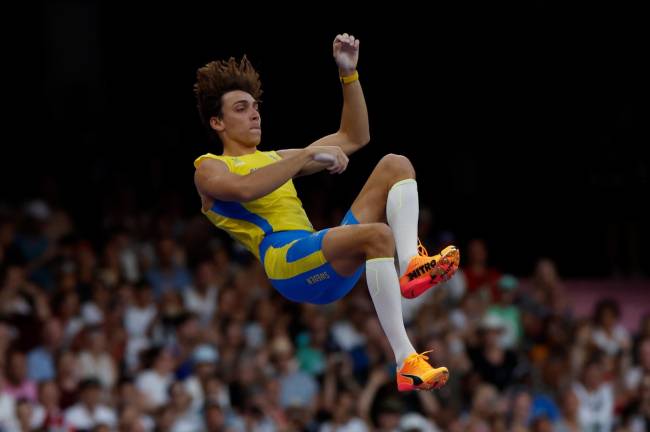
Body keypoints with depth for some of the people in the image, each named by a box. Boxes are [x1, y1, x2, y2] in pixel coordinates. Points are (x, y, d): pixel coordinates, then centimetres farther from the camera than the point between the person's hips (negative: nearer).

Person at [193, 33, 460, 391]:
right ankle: (405, 363, -46)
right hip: (285, 262, -8)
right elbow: (245, 188, -16)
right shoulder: (209, 169, 11)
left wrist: (349, 74, 24)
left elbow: (354, 138, 34)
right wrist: (309, 155, -16)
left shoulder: (276, 159, 33)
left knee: (395, 165, 0)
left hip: (332, 271, 8)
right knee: (379, 234, -34)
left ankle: (411, 264, -28)